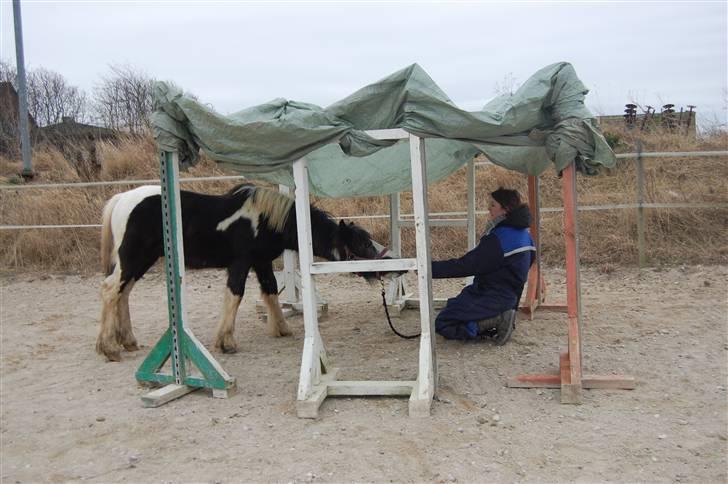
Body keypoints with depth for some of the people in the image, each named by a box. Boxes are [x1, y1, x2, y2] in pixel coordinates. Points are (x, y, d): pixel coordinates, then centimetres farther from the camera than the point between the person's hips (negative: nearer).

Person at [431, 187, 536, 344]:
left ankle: (496, 321, -11)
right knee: (451, 309, 22)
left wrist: (430, 268, -20)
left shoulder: (498, 239, -24)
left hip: (493, 299, -10)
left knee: (442, 324, -4)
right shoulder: (522, 233, 5)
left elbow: (466, 265, -24)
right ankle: (500, 317, 6)